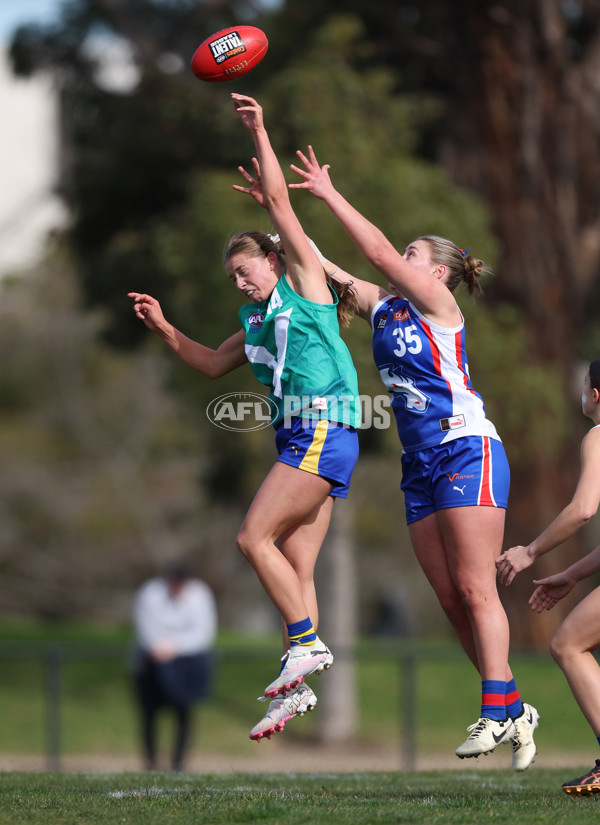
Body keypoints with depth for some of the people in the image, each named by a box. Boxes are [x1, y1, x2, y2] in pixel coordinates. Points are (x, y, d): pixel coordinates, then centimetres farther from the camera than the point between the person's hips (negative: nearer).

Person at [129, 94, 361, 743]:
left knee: (254, 537, -14)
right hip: (301, 441, 9)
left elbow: (279, 202, -5)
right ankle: (296, 688, -1)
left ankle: (307, 643, -12)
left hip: (323, 430, -9)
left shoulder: (303, 284, 2)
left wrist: (260, 134, -6)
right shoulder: (258, 320, 24)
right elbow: (213, 364, 33)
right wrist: (164, 328, 23)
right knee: (293, 565, 2)